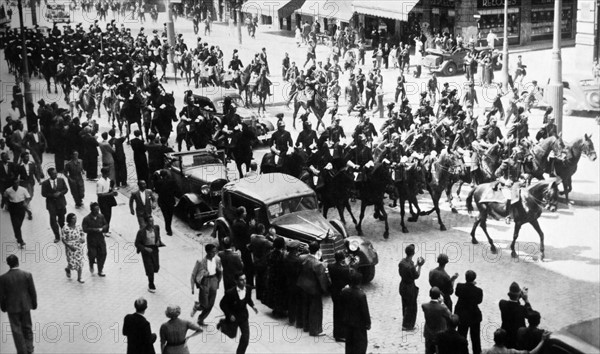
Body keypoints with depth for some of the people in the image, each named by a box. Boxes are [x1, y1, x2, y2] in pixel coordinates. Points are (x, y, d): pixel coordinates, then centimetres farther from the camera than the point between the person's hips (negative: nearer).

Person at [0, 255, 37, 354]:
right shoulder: (27, 275, -13)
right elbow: (32, 291, -5)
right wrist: (34, 304, 8)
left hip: (12, 308, -1)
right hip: (25, 306, 1)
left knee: (16, 330, 10)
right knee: (27, 328, 18)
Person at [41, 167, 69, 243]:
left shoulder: (61, 180, -2)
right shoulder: (45, 183, -8)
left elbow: (66, 189, 3)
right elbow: (43, 194, -5)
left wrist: (60, 193, -16)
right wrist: (52, 195, -20)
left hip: (61, 203, 2)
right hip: (51, 204, -1)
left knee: (61, 220, 12)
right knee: (53, 220, -4)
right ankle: (57, 236, 7)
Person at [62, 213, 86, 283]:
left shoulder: (79, 226, -5)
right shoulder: (65, 228, -17)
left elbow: (82, 234, 8)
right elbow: (63, 240, -13)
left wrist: (83, 239, -15)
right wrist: (70, 246, -23)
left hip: (79, 247, 4)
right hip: (70, 248, -4)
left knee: (80, 263, 7)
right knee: (72, 264, 1)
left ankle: (79, 278, 25)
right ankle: (68, 269, 39)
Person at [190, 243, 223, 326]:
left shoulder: (217, 260, -7)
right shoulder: (201, 262, -20)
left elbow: (220, 272, 11)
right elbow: (193, 274, -11)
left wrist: (218, 282, 11)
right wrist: (192, 288, -9)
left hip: (214, 280, 5)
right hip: (204, 283, -4)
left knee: (210, 304, 10)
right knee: (204, 305, 0)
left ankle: (201, 320, 31)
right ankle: (196, 306, 36)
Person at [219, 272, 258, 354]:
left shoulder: (248, 289, -13)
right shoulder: (230, 292, -27)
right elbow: (222, 304, -15)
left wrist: (253, 306, -9)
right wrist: (229, 315, -21)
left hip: (243, 316, 3)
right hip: (233, 316, -3)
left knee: (246, 337, -5)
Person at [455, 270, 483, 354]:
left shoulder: (460, 286, -19)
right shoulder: (478, 290, -22)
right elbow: (479, 301, -3)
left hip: (462, 316, 0)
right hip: (475, 317, 0)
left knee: (462, 336, 14)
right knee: (475, 337, 19)